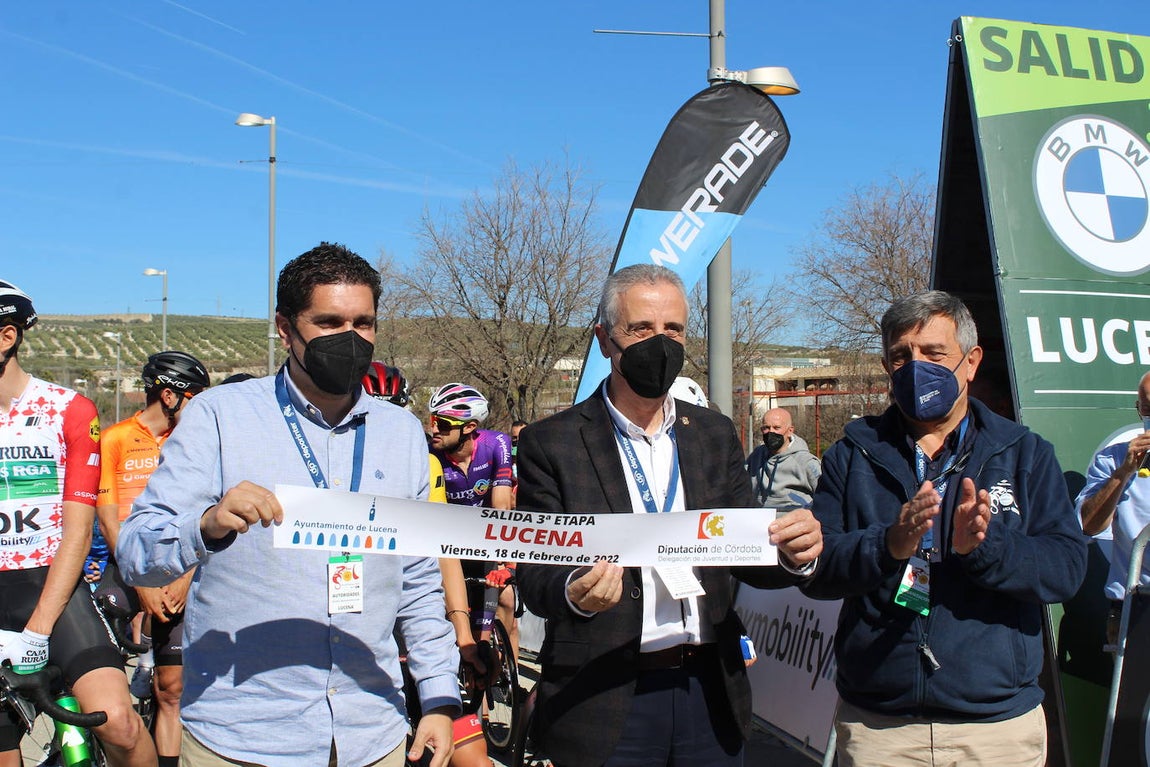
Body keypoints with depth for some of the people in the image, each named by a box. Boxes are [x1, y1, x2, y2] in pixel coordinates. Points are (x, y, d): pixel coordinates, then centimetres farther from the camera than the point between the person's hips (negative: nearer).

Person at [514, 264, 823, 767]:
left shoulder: (716, 434, 7)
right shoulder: (550, 444, -5)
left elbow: (743, 556, 7)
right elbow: (534, 579, -7)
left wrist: (793, 555, -15)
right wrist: (573, 591, -30)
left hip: (709, 692, 4)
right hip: (605, 702, -3)